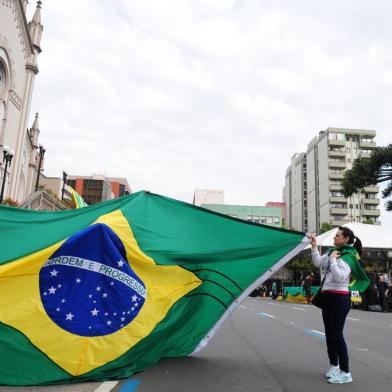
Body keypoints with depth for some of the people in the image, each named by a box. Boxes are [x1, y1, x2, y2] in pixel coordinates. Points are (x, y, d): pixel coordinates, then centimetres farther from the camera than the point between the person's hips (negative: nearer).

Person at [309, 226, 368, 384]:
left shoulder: (349, 256, -14)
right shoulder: (333, 251, 8)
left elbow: (339, 277, -23)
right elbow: (317, 263, 8)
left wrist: (333, 260, -18)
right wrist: (314, 246, 1)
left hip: (339, 298, -8)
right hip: (327, 296, 8)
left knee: (337, 334, -5)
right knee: (329, 333, 16)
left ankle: (345, 373, 5)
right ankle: (334, 366, 31)